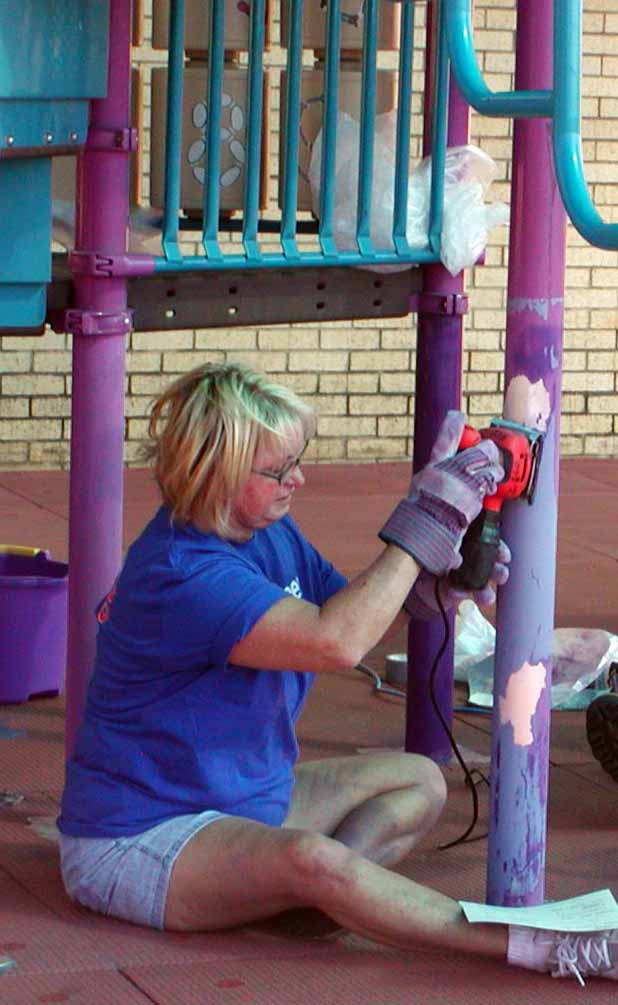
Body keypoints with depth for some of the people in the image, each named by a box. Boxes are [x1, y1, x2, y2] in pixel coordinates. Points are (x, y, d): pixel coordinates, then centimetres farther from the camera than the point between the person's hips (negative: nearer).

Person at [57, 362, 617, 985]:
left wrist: (433, 582, -8)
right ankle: (543, 949, -39)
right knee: (314, 860, -36)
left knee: (417, 782, 10)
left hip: (241, 795, 11)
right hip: (140, 836, -11)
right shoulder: (178, 574, -26)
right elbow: (334, 643, -35)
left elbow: (354, 617, 13)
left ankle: (327, 900, -21)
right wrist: (423, 525, -28)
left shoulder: (269, 532, 5)